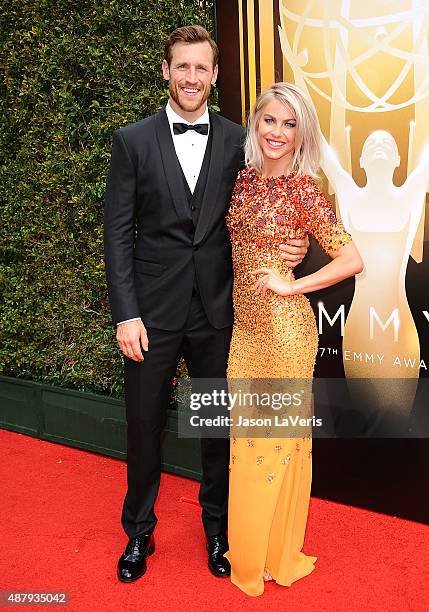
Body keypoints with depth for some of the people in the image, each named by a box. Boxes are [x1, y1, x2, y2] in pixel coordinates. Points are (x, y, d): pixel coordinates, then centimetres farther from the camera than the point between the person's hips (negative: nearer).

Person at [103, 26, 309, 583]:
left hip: (217, 310, 1)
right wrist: (125, 314, -10)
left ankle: (218, 528, 37)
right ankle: (139, 532, 35)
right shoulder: (133, 140, -1)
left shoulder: (237, 141, 3)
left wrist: (291, 248, -11)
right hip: (152, 310, -1)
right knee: (144, 428, 12)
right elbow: (118, 232, -4)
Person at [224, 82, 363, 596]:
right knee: (246, 435, 16)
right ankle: (247, 549, 37)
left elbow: (352, 259, -13)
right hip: (245, 322, 6)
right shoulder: (243, 179, 6)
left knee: (280, 434, 8)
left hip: (284, 325, -6)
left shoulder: (303, 190, -11)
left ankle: (277, 552, 31)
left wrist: (290, 285, -14)